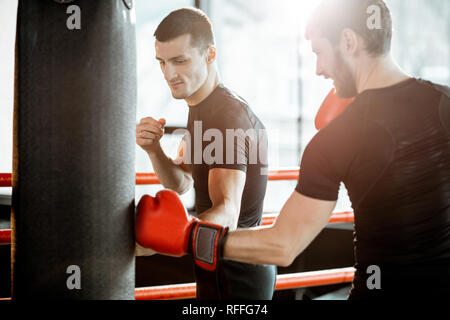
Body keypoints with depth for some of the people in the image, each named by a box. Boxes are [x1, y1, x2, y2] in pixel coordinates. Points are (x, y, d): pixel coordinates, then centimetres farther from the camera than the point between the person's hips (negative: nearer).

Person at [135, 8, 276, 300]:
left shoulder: (229, 115, -24)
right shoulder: (201, 108, 8)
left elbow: (227, 213, -35)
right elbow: (182, 183, 9)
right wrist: (154, 150, -11)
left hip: (237, 277, -9)